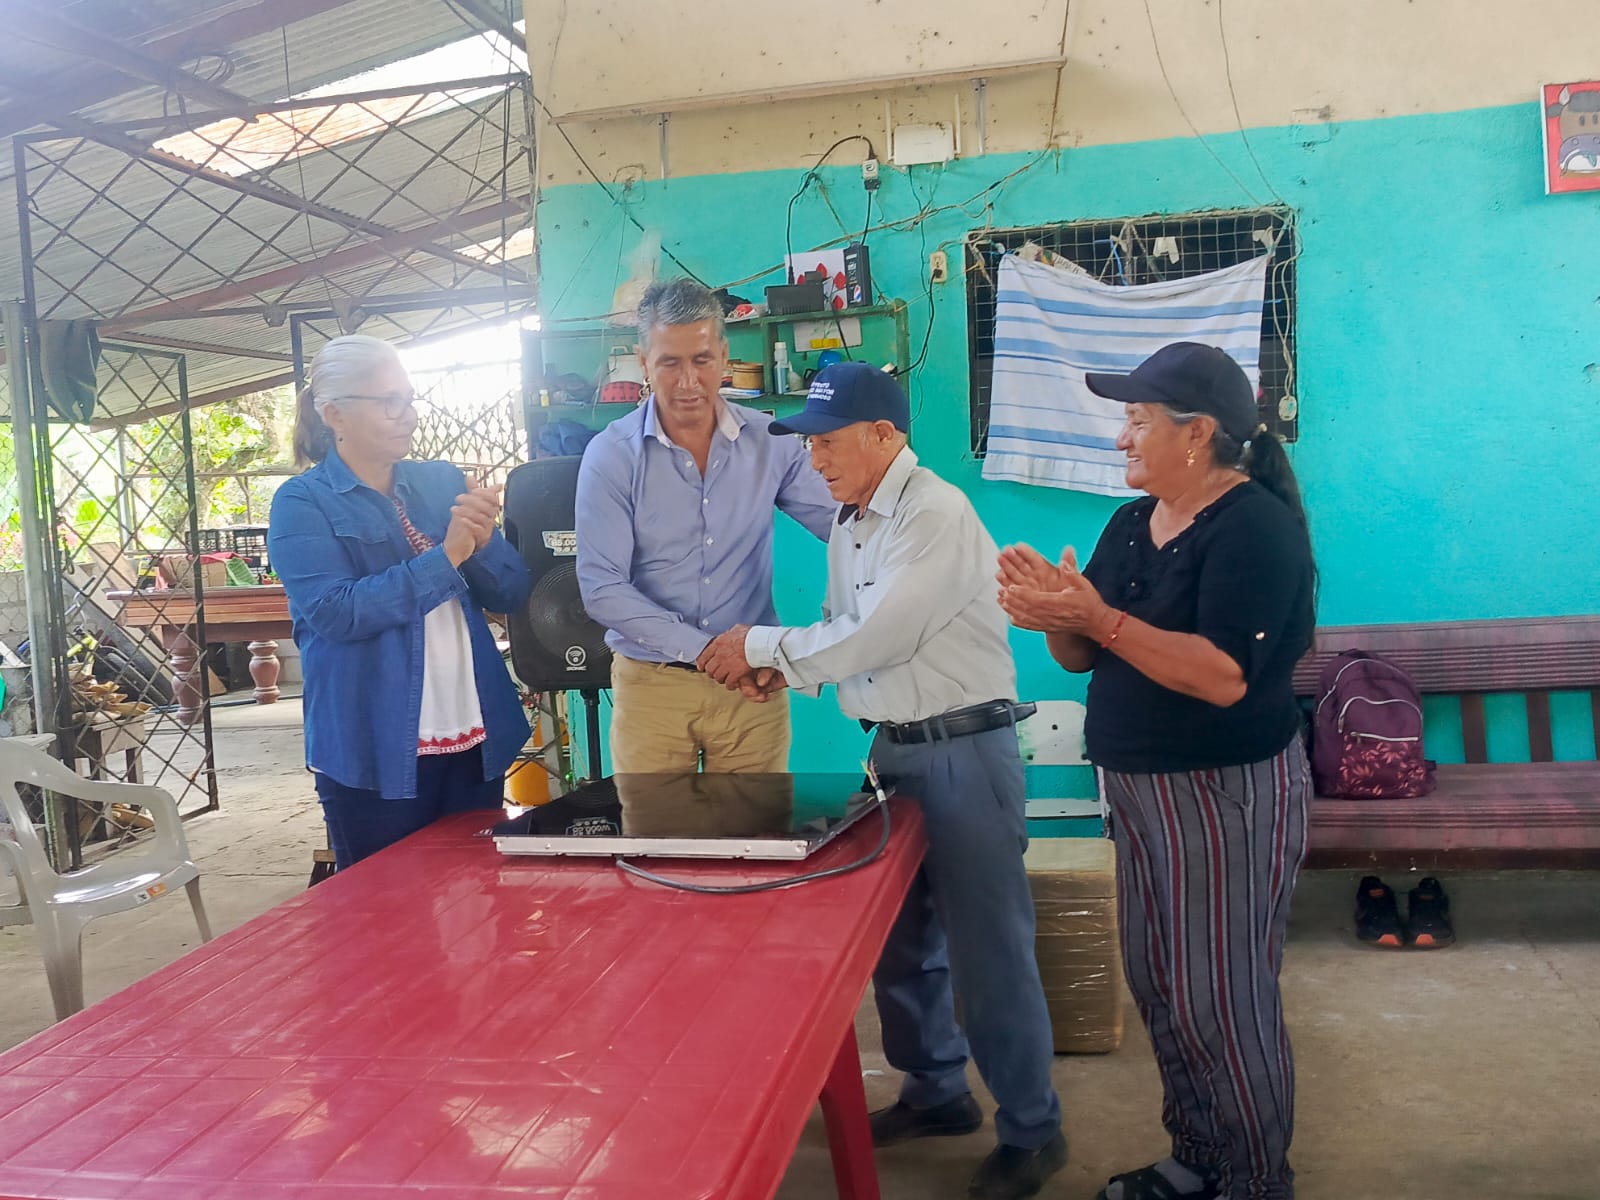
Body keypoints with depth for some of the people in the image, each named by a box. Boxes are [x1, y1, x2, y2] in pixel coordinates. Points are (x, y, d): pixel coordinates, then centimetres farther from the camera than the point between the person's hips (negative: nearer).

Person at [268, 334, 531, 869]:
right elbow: (334, 612, -17)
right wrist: (446, 556, -20)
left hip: (474, 741, 4)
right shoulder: (302, 503, -3)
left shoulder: (442, 481, 8)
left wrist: (483, 541, -14)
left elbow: (511, 596, 6)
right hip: (376, 753, -4)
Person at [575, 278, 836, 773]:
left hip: (753, 681, 2)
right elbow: (602, 588, -12)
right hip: (651, 681, -1)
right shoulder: (611, 455, -7)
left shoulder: (770, 442, -1)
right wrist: (704, 648, -19)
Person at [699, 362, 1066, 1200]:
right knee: (900, 939, 18)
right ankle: (936, 1091, 38)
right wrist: (782, 666, -6)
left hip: (963, 750, -9)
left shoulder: (936, 516, -18)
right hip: (893, 749, 9)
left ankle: (1031, 1131, 19)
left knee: (987, 950, 1)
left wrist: (763, 645, -11)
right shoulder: (848, 524, 10)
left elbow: (876, 639, -22)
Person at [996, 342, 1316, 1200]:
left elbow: (1224, 674, -27)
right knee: (1157, 986, 16)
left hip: (1227, 795, -8)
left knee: (1220, 999, 1)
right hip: (1141, 788, 8)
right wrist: (1055, 611, -10)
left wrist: (1097, 615, -29)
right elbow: (1084, 657, 11)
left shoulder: (1255, 526, -16)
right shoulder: (1131, 524, 9)